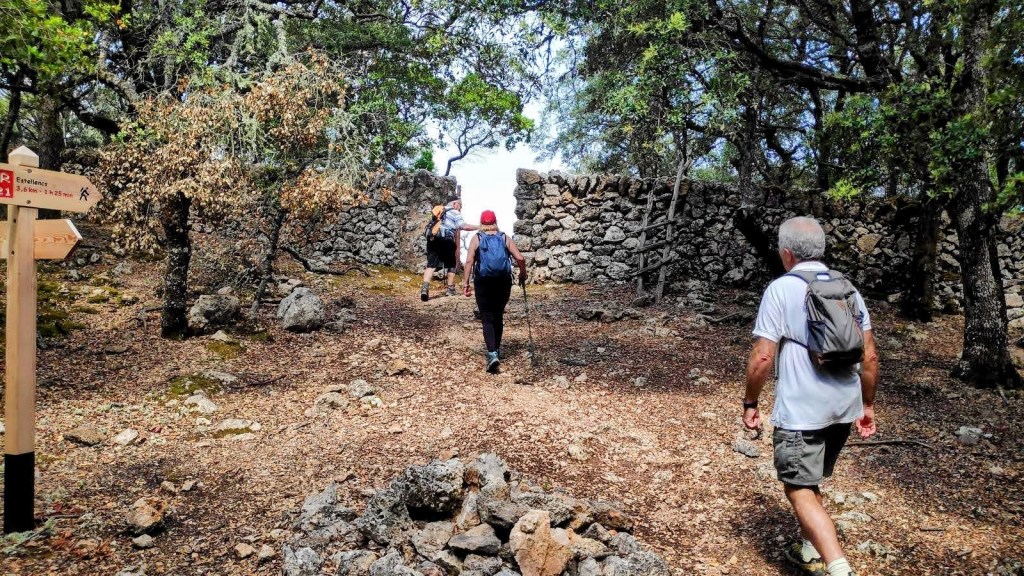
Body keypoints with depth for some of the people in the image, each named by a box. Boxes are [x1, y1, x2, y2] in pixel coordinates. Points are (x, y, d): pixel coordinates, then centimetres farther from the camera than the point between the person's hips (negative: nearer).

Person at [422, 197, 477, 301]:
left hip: (432, 239, 5)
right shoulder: (455, 213, 4)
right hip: (446, 240, -5)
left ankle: (425, 288, -22)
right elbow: (464, 226, -6)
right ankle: (449, 288, 19)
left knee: (431, 264, -3)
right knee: (451, 264, 15)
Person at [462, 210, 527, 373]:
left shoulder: (476, 239, 2)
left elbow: (469, 260, -11)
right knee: (498, 316, 21)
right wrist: (523, 274, 14)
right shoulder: (505, 238, 6)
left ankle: (492, 354, -19)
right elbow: (520, 258, -3)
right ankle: (497, 349, 33)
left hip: (483, 282, -2)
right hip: (503, 282, 2)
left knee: (487, 318, -1)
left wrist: (466, 282, -11)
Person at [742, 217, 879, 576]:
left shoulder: (781, 289, -9)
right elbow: (870, 356, 9)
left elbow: (762, 356, -14)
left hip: (800, 409, -7)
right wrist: (867, 405, 18)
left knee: (799, 489, -2)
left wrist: (750, 403, -3)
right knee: (810, 481, 23)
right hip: (843, 407, 7)